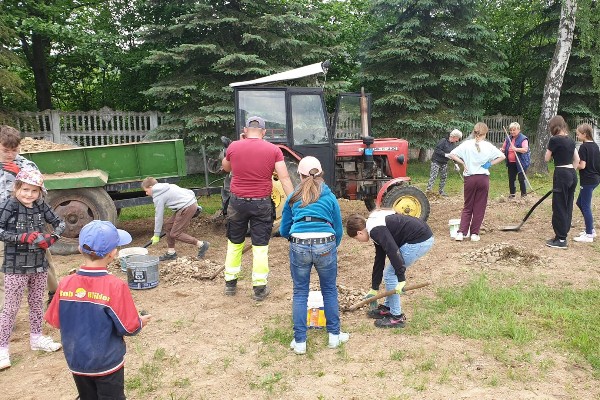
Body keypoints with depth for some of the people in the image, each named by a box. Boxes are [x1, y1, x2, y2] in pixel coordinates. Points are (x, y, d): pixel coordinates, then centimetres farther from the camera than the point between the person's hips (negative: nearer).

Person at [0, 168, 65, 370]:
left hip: (39, 264, 5)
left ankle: (36, 338, 33)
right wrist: (22, 237, -26)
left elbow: (60, 223, 6)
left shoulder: (41, 206, 0)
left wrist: (52, 238, -12)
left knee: (37, 302, 17)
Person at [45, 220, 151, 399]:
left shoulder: (66, 283, -13)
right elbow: (129, 328, -16)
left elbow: (55, 321, 0)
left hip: (77, 362, 4)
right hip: (107, 363, -4)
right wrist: (141, 322, 5)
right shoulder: (115, 286, -24)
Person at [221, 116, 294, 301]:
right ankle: (259, 288, 11)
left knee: (234, 243, 18)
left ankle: (230, 283, 28)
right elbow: (284, 178, -10)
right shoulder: (273, 150, -5)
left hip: (237, 202, 2)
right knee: (260, 246, 7)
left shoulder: (234, 147, -2)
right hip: (261, 203, -1)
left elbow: (226, 168, 17)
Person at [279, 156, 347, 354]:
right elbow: (338, 230, 14)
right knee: (330, 290, 18)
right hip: (326, 245, 0)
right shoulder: (330, 197, 12)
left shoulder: (293, 197, 14)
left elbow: (284, 230, 17)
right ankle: (334, 335, 28)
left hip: (299, 246, 0)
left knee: (300, 293, 13)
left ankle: (299, 341, 18)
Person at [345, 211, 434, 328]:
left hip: (419, 241, -10)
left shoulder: (375, 230, -13)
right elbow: (379, 260, 25)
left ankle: (397, 317, 9)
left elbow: (393, 251, -25)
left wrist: (401, 279, -23)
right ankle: (387, 308, 32)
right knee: (390, 273, 19)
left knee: (390, 274, -1)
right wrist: (374, 289, 31)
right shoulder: (376, 228, 18)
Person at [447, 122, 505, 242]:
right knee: (479, 207, 8)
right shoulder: (488, 146, -3)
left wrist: (463, 163, -1)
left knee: (467, 207, 11)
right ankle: (474, 234, 10)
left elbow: (452, 154, -8)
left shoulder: (467, 144, -4)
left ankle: (461, 232, 1)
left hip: (469, 178, 1)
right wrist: (490, 164, 3)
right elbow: (502, 156, 1)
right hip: (483, 178, -1)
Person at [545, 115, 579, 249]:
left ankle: (561, 240, 3)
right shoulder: (570, 140, 11)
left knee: (559, 207, -1)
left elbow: (547, 159, -3)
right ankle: (563, 234, 22)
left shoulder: (554, 140, -12)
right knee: (568, 206, 13)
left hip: (561, 175, -8)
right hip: (572, 174, 8)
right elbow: (577, 160, 17)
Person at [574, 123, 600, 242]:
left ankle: (589, 235, 4)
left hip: (587, 180, -9)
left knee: (585, 206, -1)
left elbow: (582, 165, -20)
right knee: (580, 202, 19)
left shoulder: (583, 147, -16)